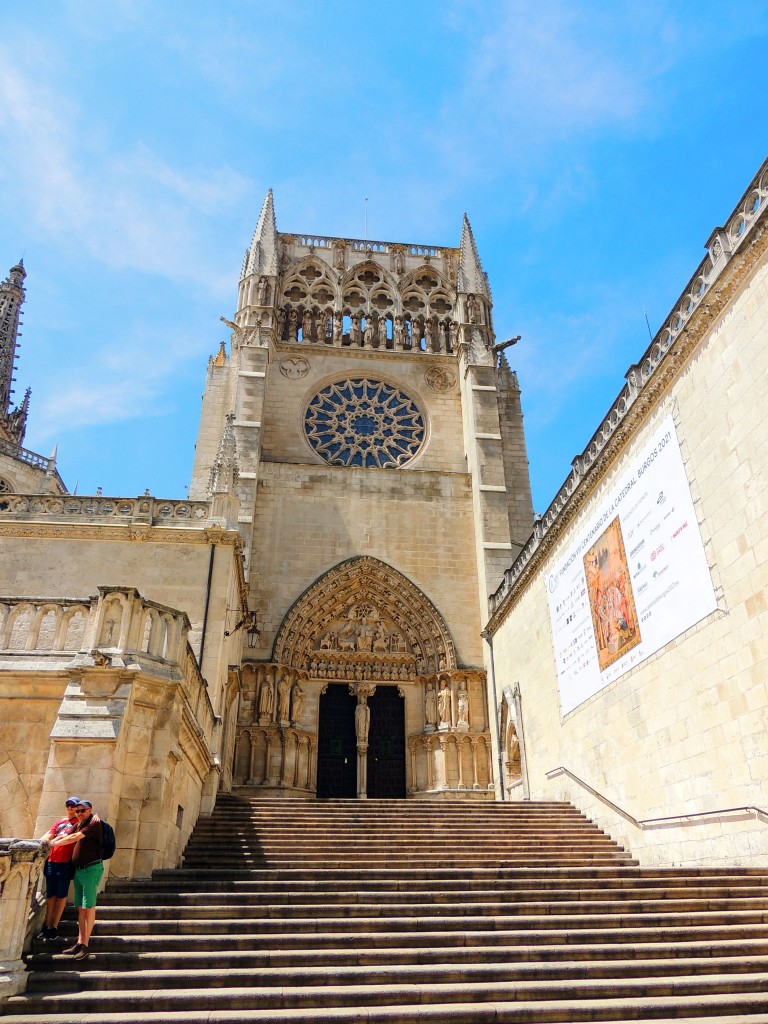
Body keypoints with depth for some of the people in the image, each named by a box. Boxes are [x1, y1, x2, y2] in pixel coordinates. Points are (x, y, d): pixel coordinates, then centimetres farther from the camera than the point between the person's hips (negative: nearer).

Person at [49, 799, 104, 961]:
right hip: (79, 869, 8)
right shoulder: (80, 824, 15)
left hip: (91, 869, -8)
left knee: (89, 907, -6)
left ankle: (85, 946, -4)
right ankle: (80, 943, 14)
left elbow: (74, 838, -17)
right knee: (80, 908, 10)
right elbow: (64, 837, 12)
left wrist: (53, 844, -11)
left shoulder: (94, 822, -11)